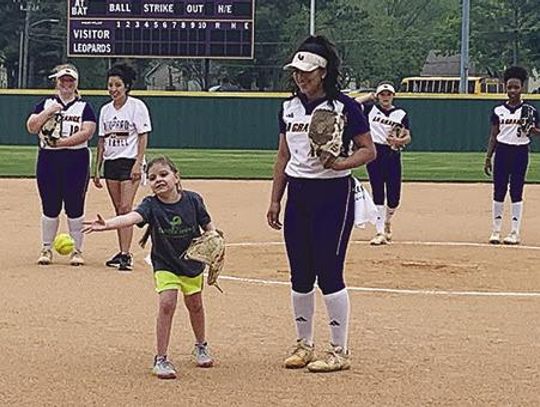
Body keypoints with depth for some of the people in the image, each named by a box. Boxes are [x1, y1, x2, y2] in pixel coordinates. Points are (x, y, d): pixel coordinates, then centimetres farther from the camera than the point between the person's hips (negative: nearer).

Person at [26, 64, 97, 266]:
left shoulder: (84, 107, 5)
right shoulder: (45, 104, 11)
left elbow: (87, 132, -9)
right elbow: (31, 128, 1)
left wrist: (61, 142, -16)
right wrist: (47, 112, -12)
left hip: (76, 161, -2)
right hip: (48, 160, 2)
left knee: (75, 208, 0)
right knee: (50, 207, 5)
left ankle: (77, 250, 7)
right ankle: (46, 249, 13)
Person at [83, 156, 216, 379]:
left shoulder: (192, 200, -16)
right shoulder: (151, 205, -21)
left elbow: (208, 226, -3)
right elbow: (132, 217, -40)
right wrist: (107, 224, -59)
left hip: (192, 262, 2)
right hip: (165, 264, -2)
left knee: (194, 304, 16)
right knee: (167, 303, -17)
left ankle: (201, 347, 42)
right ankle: (161, 359, -8)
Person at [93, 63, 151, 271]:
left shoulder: (137, 106, -5)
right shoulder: (106, 110, 12)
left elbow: (143, 136, -8)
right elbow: (102, 140, 15)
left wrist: (138, 163, -16)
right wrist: (97, 169, 12)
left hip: (130, 162, -6)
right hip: (110, 163, 6)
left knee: (125, 208, -14)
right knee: (118, 209, 9)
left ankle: (126, 255, -17)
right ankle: (122, 252, 14)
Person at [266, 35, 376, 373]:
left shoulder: (344, 106, -8)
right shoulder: (290, 107, 11)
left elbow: (369, 150, -8)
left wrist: (340, 164, -25)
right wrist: (275, 199, 13)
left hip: (333, 194, -6)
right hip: (297, 194, 6)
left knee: (329, 273, -7)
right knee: (300, 274, 9)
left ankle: (340, 352, 1)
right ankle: (304, 345, 21)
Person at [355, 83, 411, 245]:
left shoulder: (401, 114, 8)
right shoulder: (370, 109, 7)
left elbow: (408, 137, 3)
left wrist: (399, 141, -18)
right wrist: (369, 96, 4)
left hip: (393, 155, 1)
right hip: (375, 153, -1)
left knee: (394, 196, -1)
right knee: (377, 193, -4)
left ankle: (387, 221, 31)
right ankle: (380, 232, -3)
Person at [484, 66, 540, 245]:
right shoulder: (498, 111, 7)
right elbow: (493, 136, 10)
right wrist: (488, 158, 5)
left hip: (520, 153, -2)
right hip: (502, 152, 2)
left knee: (516, 192, -1)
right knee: (498, 191, 2)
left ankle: (515, 233, 3)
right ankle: (496, 231, 8)